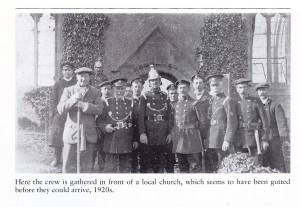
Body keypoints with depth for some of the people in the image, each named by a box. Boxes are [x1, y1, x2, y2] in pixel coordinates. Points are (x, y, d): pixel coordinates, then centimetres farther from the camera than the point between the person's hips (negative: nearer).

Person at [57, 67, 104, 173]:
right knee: (68, 165, -1)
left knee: (86, 167, 7)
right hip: (72, 132, -1)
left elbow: (99, 109, -7)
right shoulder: (68, 90, 7)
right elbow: (60, 109, -3)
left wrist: (82, 105, -17)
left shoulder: (95, 92, 8)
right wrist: (73, 99, -19)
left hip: (89, 133, 1)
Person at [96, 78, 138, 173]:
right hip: (111, 143, -3)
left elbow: (136, 123, 13)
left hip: (127, 143, 3)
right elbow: (99, 120, 2)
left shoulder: (131, 103, 11)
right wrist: (105, 127, -19)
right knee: (110, 168, -1)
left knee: (126, 168, 8)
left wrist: (136, 140, 8)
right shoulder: (107, 103, 3)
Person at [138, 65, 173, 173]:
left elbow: (169, 115, 10)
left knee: (160, 161, 9)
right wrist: (142, 133, -15)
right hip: (148, 133, -3)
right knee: (146, 161, 0)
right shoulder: (145, 97, 1)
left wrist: (170, 133, 2)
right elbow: (141, 116, -7)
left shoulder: (165, 96, 11)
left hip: (162, 134, 3)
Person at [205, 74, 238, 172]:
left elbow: (232, 123, -12)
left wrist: (227, 140, -19)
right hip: (210, 141, 7)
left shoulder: (227, 101, -6)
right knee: (210, 168, 9)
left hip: (221, 141, -7)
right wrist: (205, 138, 11)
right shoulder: (211, 101, 17)